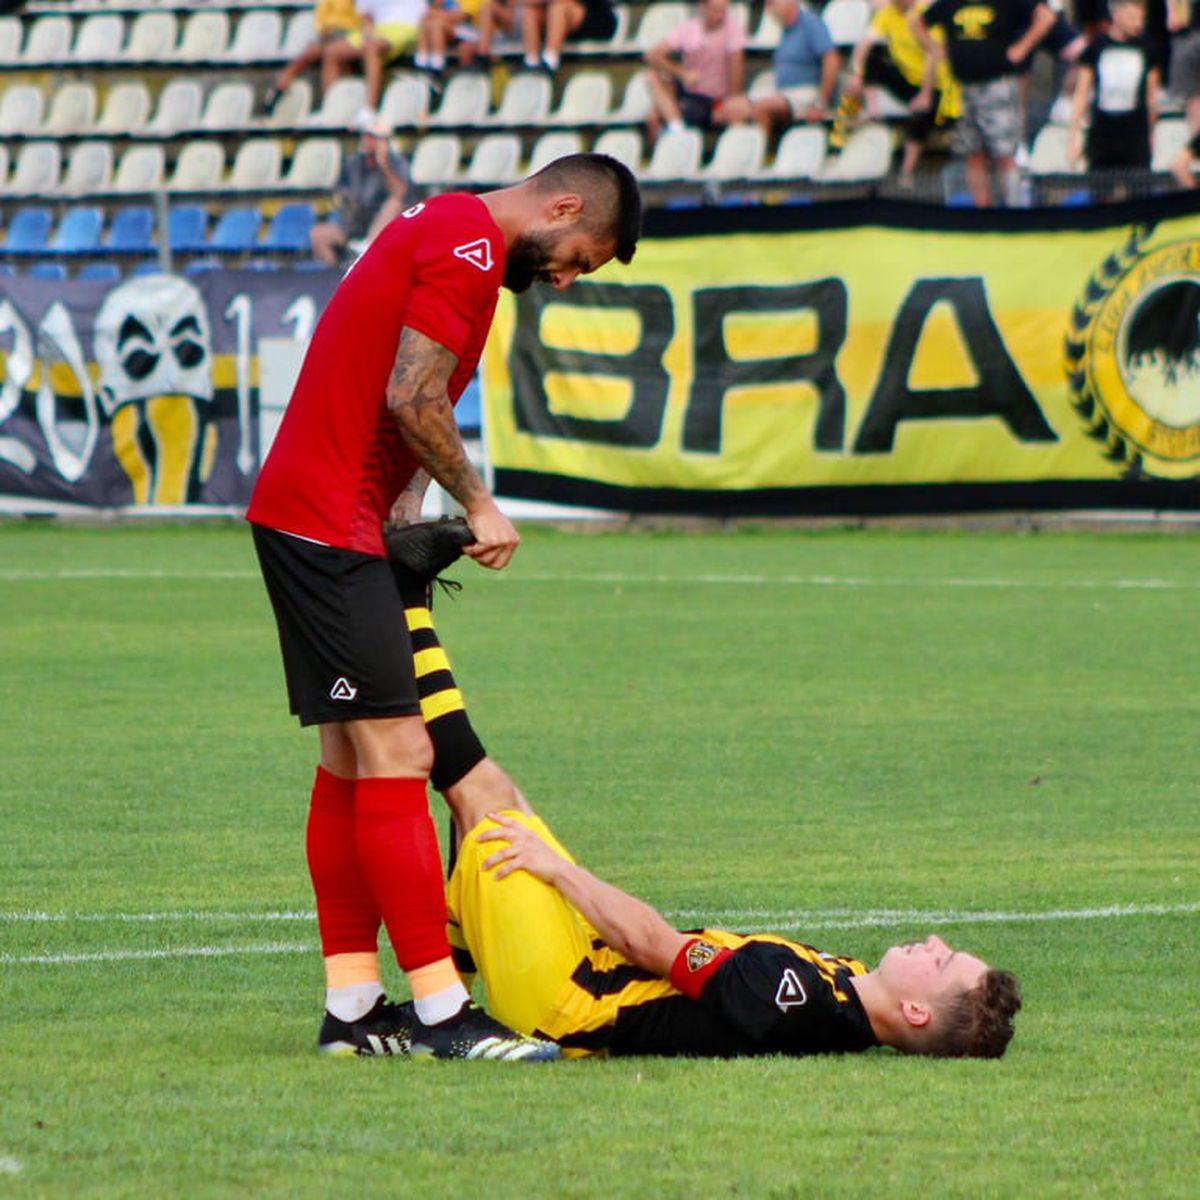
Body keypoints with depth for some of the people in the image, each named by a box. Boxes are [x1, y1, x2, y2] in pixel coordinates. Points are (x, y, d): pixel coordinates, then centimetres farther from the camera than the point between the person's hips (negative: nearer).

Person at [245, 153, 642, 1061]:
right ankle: (443, 1012, -13)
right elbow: (412, 399, -20)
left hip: (307, 513, 11)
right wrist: (480, 507, -8)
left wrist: (404, 515, 8)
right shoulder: (471, 246, -13)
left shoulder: (441, 230, 20)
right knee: (397, 758, -12)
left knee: (351, 763, 12)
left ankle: (352, 1008, 15)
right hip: (329, 520, -11)